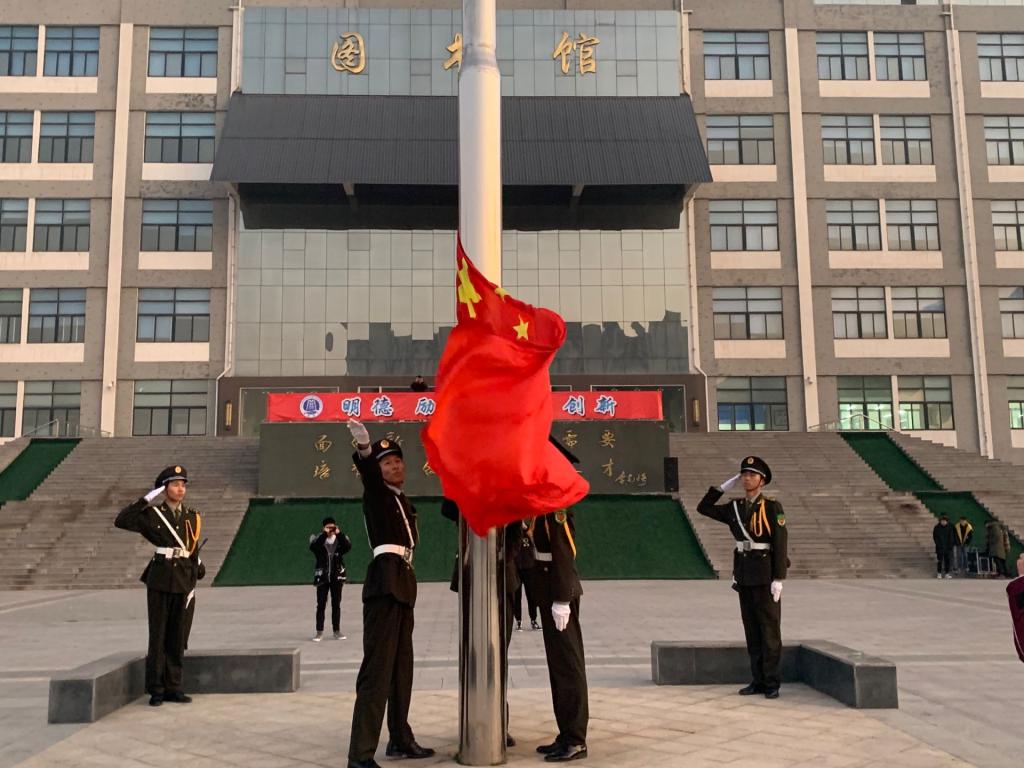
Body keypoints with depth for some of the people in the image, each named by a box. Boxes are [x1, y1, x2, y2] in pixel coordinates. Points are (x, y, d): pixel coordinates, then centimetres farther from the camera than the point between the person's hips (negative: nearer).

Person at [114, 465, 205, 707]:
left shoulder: (192, 516, 9)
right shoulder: (152, 515, 0)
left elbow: (193, 552, 11)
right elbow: (121, 521, -14)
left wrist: (194, 582, 6)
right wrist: (146, 499, -13)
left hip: (184, 582, 3)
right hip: (160, 581, -3)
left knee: (178, 637, 7)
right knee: (158, 636, 3)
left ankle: (173, 687, 16)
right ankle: (156, 690, 12)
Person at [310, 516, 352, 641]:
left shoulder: (340, 538, 3)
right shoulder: (318, 539, 0)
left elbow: (348, 547, -17)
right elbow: (313, 547, -21)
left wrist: (339, 533, -23)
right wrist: (324, 534, -24)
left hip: (337, 577, 1)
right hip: (322, 577, -1)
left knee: (336, 604, 8)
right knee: (321, 605, 0)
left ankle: (337, 631, 15)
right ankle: (319, 632, 6)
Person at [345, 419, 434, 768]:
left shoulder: (402, 501, 20)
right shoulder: (375, 493, -3)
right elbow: (366, 471, -25)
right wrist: (364, 448, -45)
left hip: (403, 584, 9)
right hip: (384, 583, -9)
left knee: (401, 666, 15)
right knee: (377, 667, -12)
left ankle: (400, 739, 25)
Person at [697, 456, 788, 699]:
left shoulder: (773, 507, -9)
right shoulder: (735, 508, 9)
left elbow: (780, 544, -13)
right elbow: (703, 508, 11)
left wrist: (778, 579, -18)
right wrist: (725, 486, 7)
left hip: (766, 573, -6)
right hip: (744, 574, 6)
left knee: (769, 629, -2)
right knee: (752, 629, 8)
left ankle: (772, 683, 5)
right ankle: (758, 680, 15)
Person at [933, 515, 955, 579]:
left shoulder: (950, 527, 1)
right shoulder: (937, 528, -2)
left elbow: (951, 537, 2)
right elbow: (935, 537, 0)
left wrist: (950, 545, -8)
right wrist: (938, 544, -10)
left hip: (948, 547, 2)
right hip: (940, 548, -2)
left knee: (947, 560, 5)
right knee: (940, 560, -1)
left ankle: (947, 573, 13)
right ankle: (939, 573, 6)